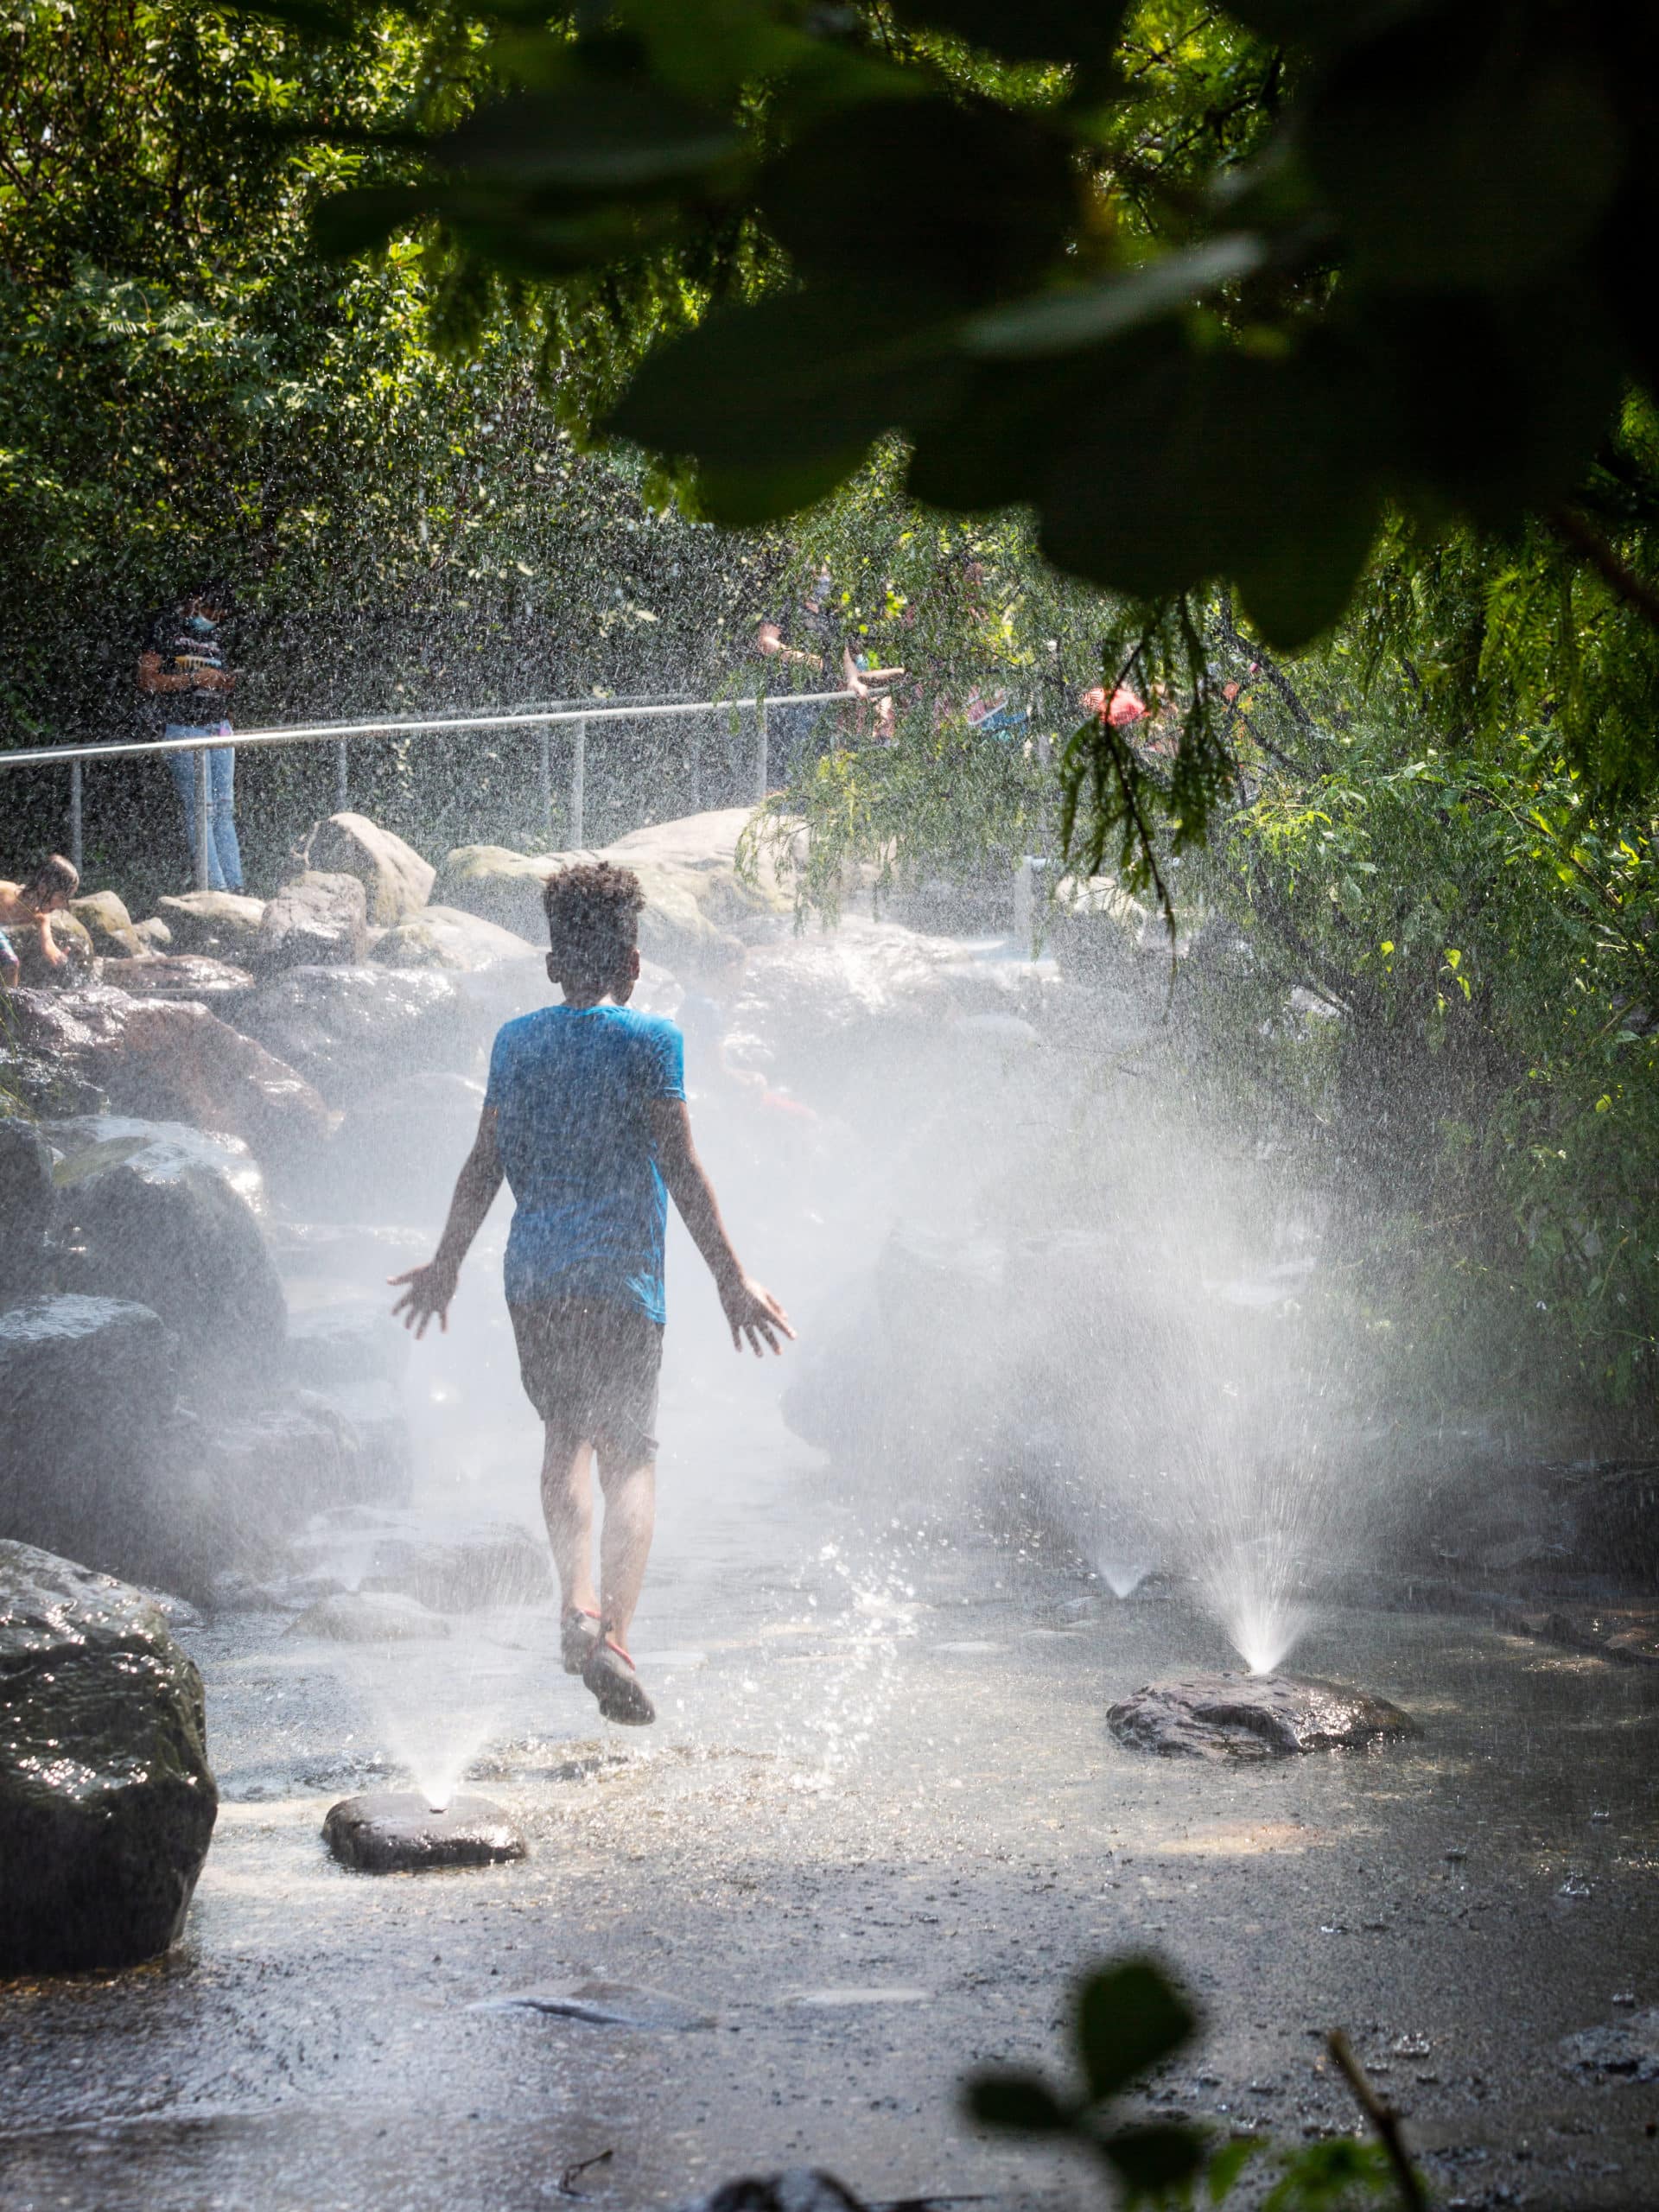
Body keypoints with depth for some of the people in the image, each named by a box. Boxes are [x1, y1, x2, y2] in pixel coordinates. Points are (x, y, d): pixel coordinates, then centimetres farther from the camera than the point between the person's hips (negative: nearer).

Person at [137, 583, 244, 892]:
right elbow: (148, 681, -7)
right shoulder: (166, 629, -1)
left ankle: (234, 885, 2)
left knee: (224, 809, 2)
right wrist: (194, 680, -16)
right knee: (200, 809, -11)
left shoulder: (212, 635, 19)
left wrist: (227, 683, 3)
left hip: (217, 725, 7)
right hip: (183, 728, -7)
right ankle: (214, 887, -13)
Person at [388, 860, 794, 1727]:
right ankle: (612, 1629, -14)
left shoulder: (516, 1041, 7)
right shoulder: (649, 1040, -4)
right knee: (630, 1454, 2)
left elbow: (483, 1164, 9)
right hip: (621, 1275, -3)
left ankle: (579, 1604, -1)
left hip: (534, 1275, 3)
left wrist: (445, 1262, 20)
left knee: (567, 1435, 17)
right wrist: (730, 1278, -3)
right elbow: (681, 1168, -7)